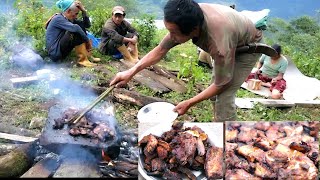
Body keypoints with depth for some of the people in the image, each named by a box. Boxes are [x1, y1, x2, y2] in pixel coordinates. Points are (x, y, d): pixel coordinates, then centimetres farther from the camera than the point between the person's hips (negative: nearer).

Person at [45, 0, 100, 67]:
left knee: (81, 27, 3)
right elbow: (75, 28, -32)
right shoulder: (58, 18, -16)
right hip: (55, 53, -9)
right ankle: (82, 59, -19)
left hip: (61, 50, 9)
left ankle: (88, 55, -4)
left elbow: (87, 25, 7)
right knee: (76, 31, -23)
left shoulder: (69, 19, 9)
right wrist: (88, 41, -24)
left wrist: (83, 10, -4)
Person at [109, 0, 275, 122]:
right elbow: (160, 49, -16)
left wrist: (189, 103, -23)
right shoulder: (188, 19, -28)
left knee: (224, 96, -18)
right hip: (228, 42, 7)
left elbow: (221, 85, -30)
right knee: (215, 92, 16)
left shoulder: (220, 43, -46)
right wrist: (131, 72, -23)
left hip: (247, 48, -7)